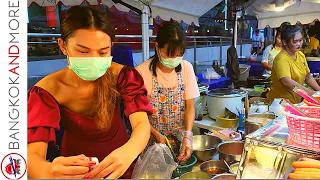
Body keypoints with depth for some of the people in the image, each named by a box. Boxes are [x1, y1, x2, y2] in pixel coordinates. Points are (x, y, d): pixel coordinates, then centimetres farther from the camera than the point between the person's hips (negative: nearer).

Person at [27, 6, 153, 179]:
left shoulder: (122, 75, -20)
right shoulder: (47, 90, -21)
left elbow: (142, 124, -30)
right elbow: (33, 155, -27)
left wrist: (127, 153, -51)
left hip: (119, 162, -1)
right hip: (73, 166, 1)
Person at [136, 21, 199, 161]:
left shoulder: (186, 68, -5)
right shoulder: (142, 72, -17)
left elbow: (190, 106, -4)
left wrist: (187, 136, -17)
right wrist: (157, 135, -21)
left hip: (180, 139, 3)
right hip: (152, 141, -3)